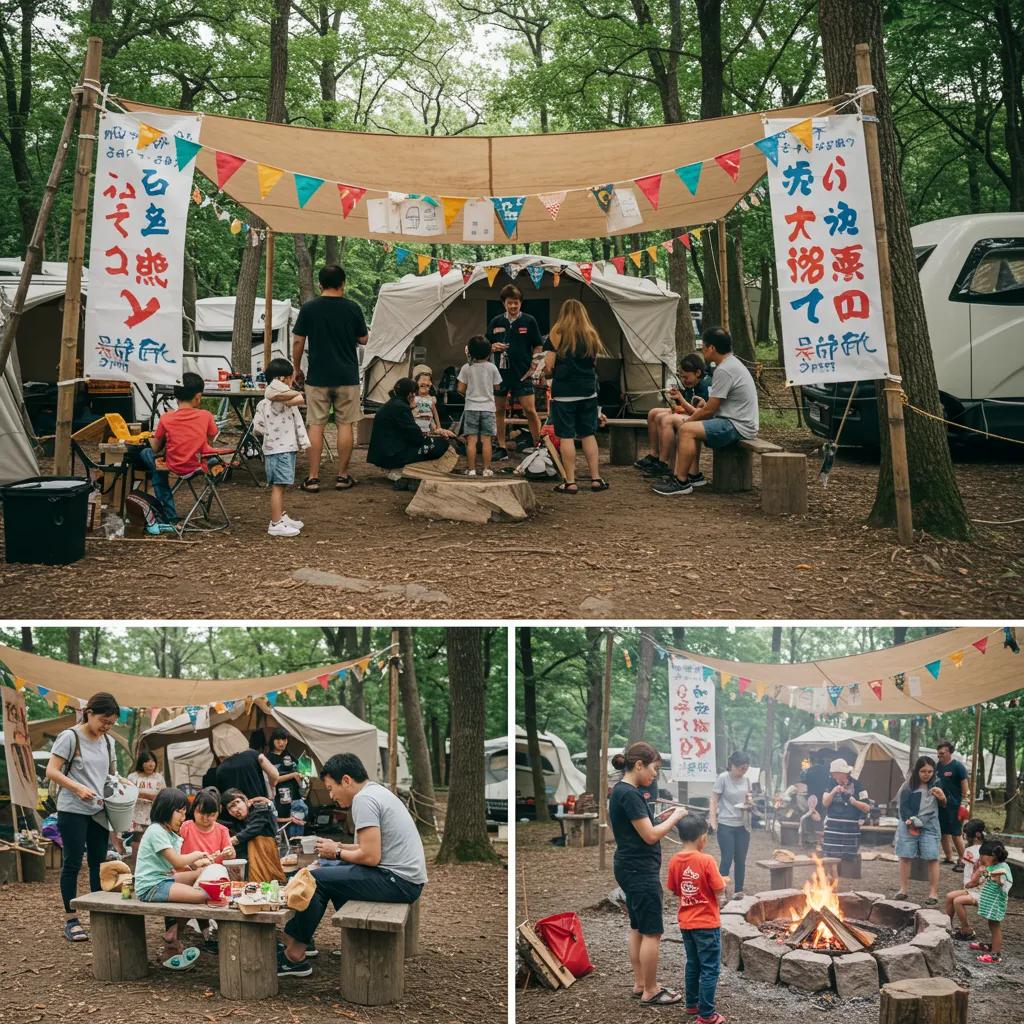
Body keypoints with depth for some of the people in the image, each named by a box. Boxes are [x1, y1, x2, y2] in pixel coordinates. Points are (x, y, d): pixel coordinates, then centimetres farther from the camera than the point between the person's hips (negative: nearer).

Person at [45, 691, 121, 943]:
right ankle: (70, 919, 6)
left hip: (98, 810, 6)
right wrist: (78, 788, -23)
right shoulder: (70, 737, -10)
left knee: (99, 862, 8)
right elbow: (52, 772, -13)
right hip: (73, 810, -6)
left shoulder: (107, 741, 9)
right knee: (73, 863, -1)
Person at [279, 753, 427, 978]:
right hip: (408, 878, 10)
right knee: (332, 872, 22)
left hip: (398, 882, -10)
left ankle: (295, 955, 2)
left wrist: (337, 852, -3)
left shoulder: (363, 799, -14)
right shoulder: (378, 791, 17)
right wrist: (338, 846, 14)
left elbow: (370, 856, -20)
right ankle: (302, 939, 24)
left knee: (315, 879, -7)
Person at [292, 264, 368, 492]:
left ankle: (313, 478, 3)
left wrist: (297, 369, 10)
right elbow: (363, 339, 8)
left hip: (317, 377, 0)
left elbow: (298, 341, -2)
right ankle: (343, 476, 9)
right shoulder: (352, 308, -2)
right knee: (345, 424, 7)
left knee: (316, 426, 4)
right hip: (347, 377, 0)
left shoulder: (309, 308, -4)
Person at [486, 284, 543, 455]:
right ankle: (501, 448, 17)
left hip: (523, 374, -3)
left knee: (530, 410, -8)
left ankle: (538, 446, 2)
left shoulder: (529, 321, -1)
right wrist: (493, 347, -9)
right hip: (500, 372, 3)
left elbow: (538, 347, 3)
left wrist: (533, 367, -6)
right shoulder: (496, 322, 7)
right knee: (499, 410, 8)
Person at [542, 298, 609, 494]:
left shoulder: (556, 335, -7)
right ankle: (596, 479, 14)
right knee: (588, 435, 12)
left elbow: (548, 367, -8)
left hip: (564, 392, -4)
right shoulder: (590, 335, 5)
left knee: (566, 437, 1)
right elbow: (595, 363, 11)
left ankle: (570, 482, 2)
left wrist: (548, 375, 13)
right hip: (588, 391, 4)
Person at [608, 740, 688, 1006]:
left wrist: (664, 817, 6)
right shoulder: (629, 794, -21)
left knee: (637, 928, 16)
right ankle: (650, 992, 3)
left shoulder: (621, 791, 11)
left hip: (631, 869, 10)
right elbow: (650, 836, -20)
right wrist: (675, 817, -9)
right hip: (640, 871, -10)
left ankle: (640, 983, 25)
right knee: (652, 933, -3)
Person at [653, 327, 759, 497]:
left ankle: (681, 482, -16)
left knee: (687, 429, -22)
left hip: (738, 426, -11)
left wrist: (688, 420, -1)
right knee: (684, 428, 11)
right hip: (734, 421, 11)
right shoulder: (731, 363, 15)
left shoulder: (724, 370, -19)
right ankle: (676, 475, 6)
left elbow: (709, 409, -16)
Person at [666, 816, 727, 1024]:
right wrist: (721, 882, 4)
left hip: (686, 923, 6)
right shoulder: (706, 861, -19)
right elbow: (720, 893, -16)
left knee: (693, 964, 21)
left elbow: (674, 891, 7)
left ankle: (692, 1004, 31)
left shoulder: (674, 861, -2)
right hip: (707, 923, -6)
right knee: (710, 968, 2)